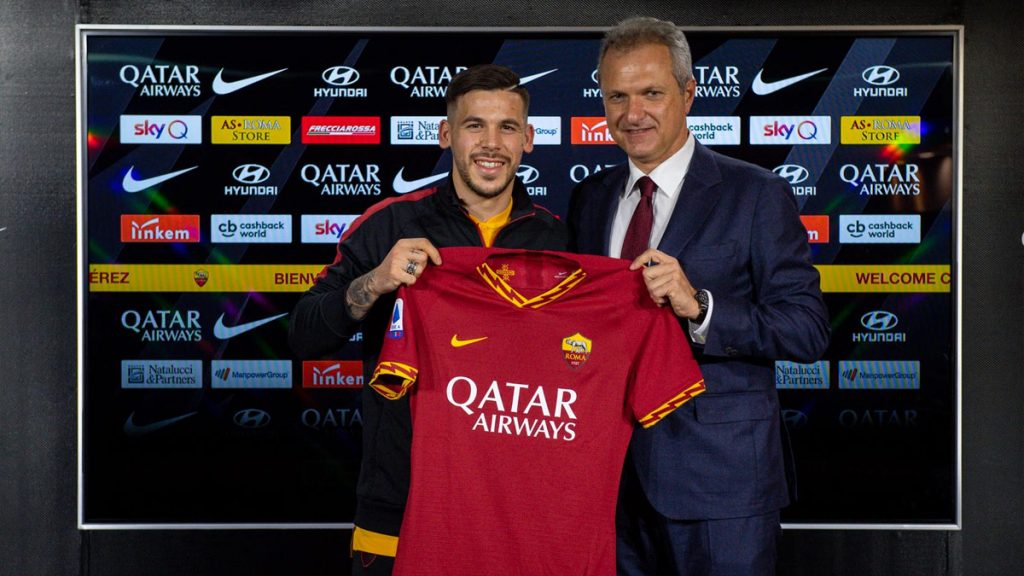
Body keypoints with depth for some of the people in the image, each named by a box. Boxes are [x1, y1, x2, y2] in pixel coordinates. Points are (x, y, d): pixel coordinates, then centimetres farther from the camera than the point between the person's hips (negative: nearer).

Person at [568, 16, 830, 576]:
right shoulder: (588, 198, 11)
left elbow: (808, 329, -11)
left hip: (718, 474, -4)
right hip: (615, 472, 4)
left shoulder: (755, 194, -5)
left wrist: (699, 306, -24)